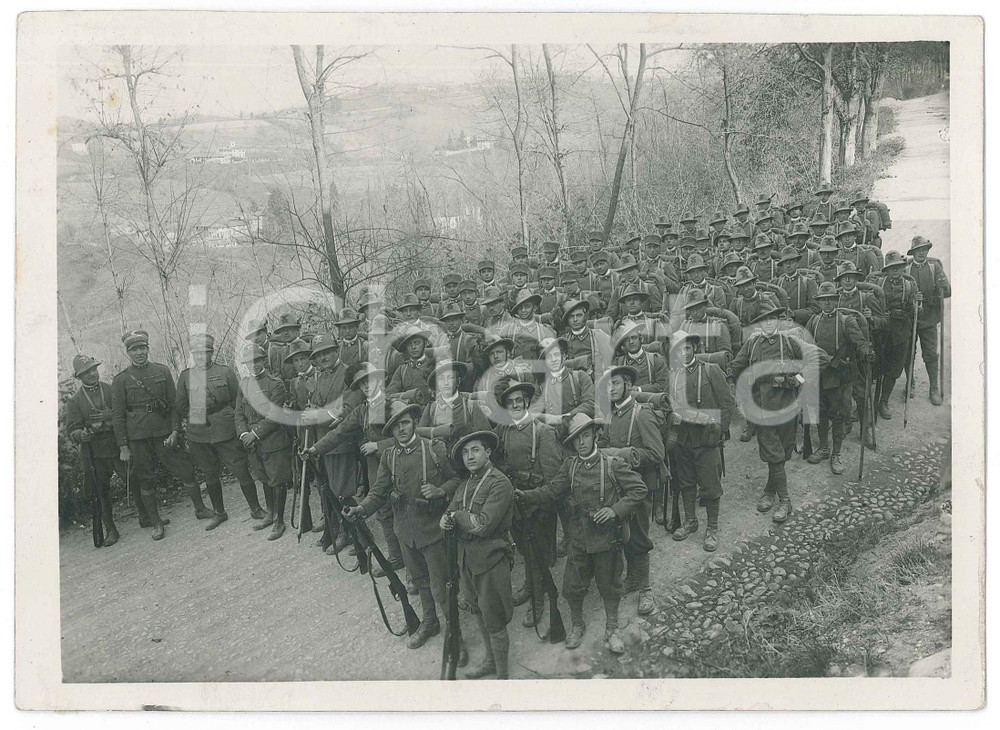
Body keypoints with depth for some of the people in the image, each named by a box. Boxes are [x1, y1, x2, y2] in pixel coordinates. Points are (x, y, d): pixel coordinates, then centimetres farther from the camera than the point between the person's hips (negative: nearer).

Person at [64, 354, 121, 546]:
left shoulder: (112, 390, 6)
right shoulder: (74, 401, 4)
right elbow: (71, 431, 0)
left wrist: (110, 416, -14)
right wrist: (81, 435, -23)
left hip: (119, 446, 0)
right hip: (95, 453, 0)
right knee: (102, 492, 5)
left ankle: (146, 516, 19)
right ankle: (110, 530, 16)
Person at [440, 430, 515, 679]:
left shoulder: (500, 484, -17)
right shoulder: (465, 483, 9)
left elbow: (483, 525, -24)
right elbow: (450, 512, 12)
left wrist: (457, 515, -9)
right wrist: (446, 520, -11)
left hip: (490, 558, -8)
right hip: (467, 556, 8)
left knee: (494, 621, 0)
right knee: (478, 612, 22)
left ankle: (502, 673, 15)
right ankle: (489, 661, 40)